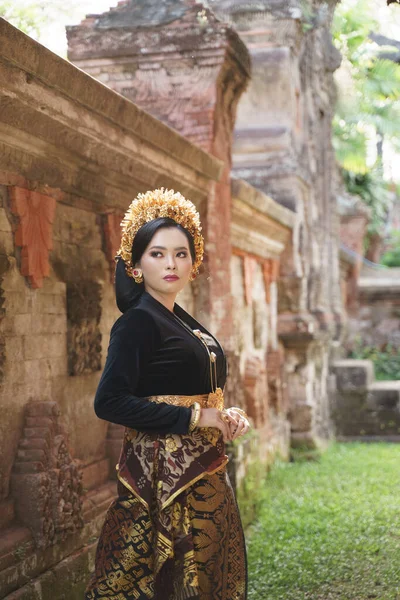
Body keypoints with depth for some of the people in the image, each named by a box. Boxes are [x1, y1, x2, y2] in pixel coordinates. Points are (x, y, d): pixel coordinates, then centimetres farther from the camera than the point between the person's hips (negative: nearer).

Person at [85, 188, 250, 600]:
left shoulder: (184, 322, 12)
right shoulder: (138, 322, -12)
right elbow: (108, 402, -22)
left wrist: (225, 416, 1)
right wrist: (194, 417, -18)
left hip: (203, 467, 8)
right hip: (164, 470, -8)